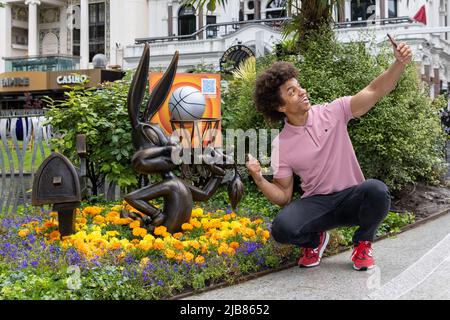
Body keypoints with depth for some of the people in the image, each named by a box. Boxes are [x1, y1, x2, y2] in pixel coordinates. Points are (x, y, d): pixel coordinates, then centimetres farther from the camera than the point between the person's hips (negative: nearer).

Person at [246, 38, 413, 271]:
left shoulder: (332, 113, -2)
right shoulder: (281, 144, -2)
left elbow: (374, 91, -10)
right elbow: (283, 196, 0)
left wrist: (400, 63, -26)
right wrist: (259, 179, -19)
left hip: (352, 199, 0)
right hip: (317, 204, 0)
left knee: (376, 190, -36)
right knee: (281, 228, -31)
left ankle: (363, 243, -3)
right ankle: (315, 239, 7)